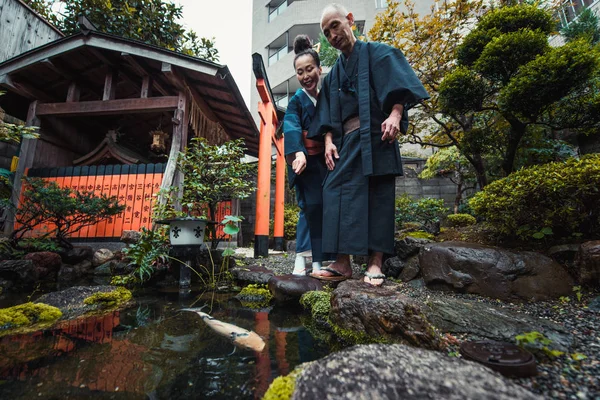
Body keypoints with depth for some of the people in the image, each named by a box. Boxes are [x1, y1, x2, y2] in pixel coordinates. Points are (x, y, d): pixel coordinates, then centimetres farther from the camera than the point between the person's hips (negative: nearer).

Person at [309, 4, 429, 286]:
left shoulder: (376, 52, 11)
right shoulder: (333, 74, 23)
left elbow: (400, 84, -5)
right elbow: (328, 116, 14)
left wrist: (395, 114, -22)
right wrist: (329, 141, -2)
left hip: (376, 137, -4)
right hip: (347, 142, 5)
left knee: (378, 197, -7)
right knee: (338, 194, -7)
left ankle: (375, 263, -3)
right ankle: (342, 263, -5)